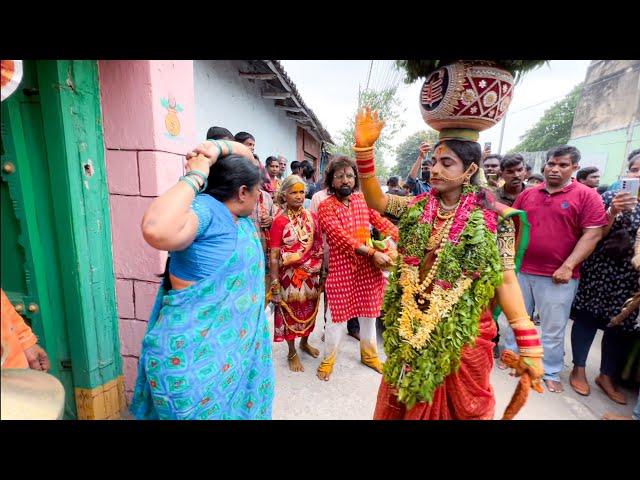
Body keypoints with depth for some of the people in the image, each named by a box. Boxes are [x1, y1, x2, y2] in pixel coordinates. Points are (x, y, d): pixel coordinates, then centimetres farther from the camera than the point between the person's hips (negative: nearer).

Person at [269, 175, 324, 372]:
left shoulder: (312, 217, 1)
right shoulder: (280, 221, -12)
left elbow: (319, 246, 6)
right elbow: (274, 256, -13)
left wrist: (322, 269, 2)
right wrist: (275, 283, -14)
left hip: (311, 274, 4)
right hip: (289, 275, -4)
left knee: (309, 309, 19)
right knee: (290, 311, 11)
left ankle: (304, 342, 45)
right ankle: (292, 352, 32)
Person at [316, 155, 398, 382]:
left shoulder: (363, 200, 7)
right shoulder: (326, 207, -9)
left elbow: (383, 223, 5)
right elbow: (342, 238, -20)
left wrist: (394, 242, -12)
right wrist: (373, 253, -24)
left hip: (368, 266, 5)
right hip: (340, 267, -4)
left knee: (368, 312, 17)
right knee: (336, 314, 7)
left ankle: (369, 354, 40)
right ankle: (328, 358, 31)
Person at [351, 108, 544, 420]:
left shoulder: (493, 218, -12)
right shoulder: (419, 207, -1)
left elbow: (505, 279, -12)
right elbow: (376, 200, -4)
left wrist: (529, 347, -14)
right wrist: (364, 148, -14)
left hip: (461, 332, -3)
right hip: (411, 327, 4)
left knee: (459, 405, 20)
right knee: (403, 403, 23)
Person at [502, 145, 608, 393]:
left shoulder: (587, 196, -3)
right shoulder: (527, 194, 7)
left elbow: (593, 234, -9)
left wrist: (568, 266, -16)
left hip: (558, 276, -3)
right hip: (521, 270, 3)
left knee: (554, 328, 9)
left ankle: (551, 373, 27)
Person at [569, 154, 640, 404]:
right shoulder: (612, 196, -1)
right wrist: (613, 212, -19)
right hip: (600, 270, -3)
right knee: (587, 318, 5)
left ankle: (607, 376, 29)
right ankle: (578, 370, 21)